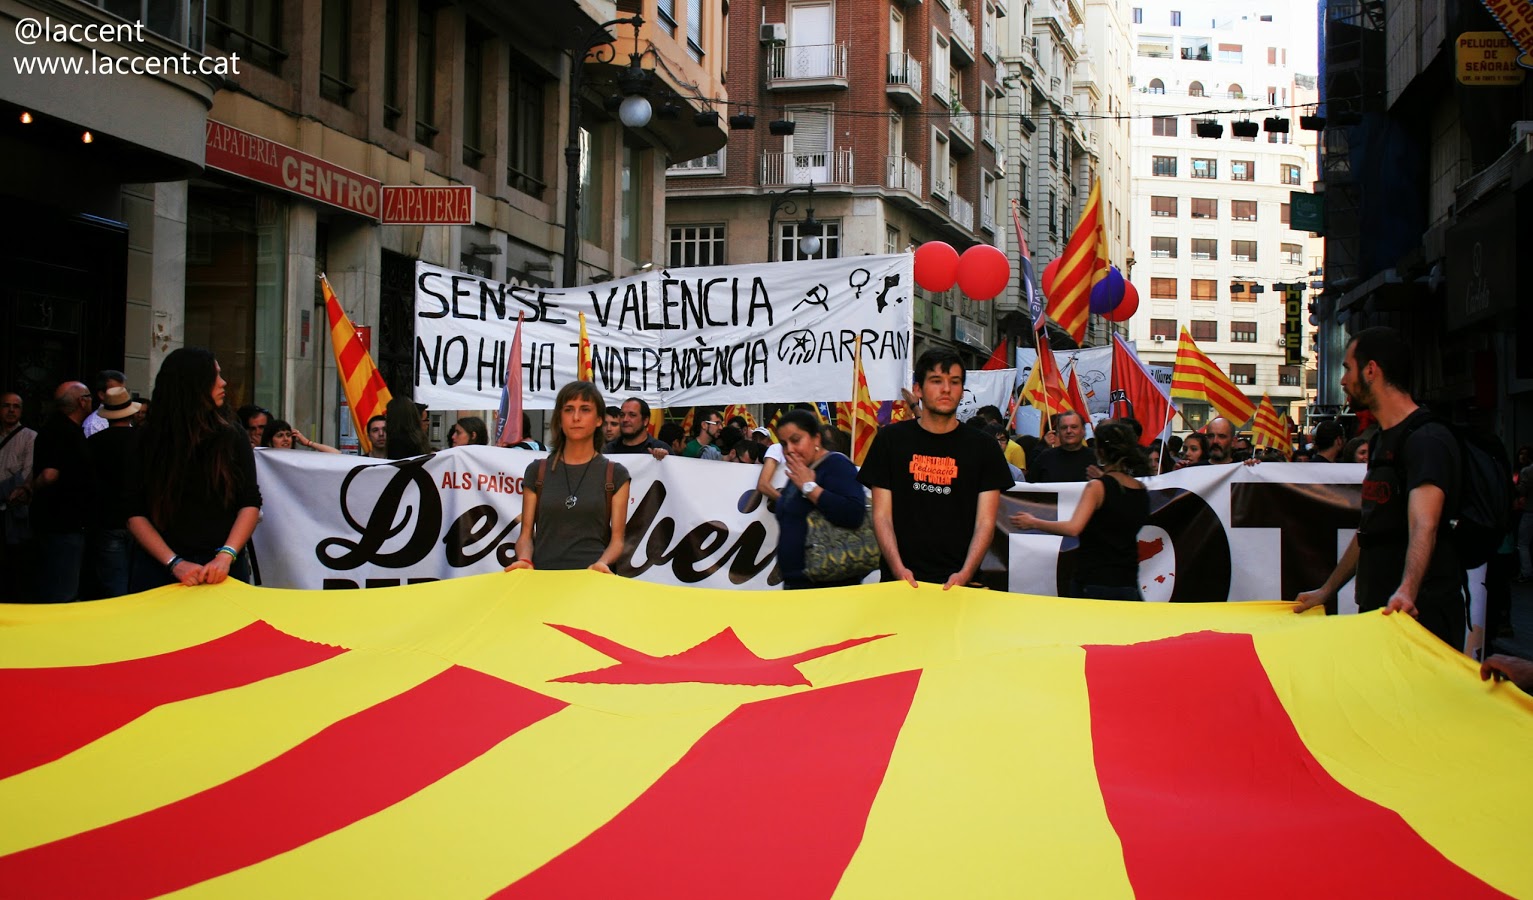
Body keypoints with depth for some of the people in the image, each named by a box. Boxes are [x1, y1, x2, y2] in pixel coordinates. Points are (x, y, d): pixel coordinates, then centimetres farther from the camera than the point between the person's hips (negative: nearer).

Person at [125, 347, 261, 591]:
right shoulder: (149, 443, 1)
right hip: (160, 569, 0)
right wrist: (174, 562, -15)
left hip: (223, 570, 1)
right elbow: (135, 514, -3)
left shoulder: (232, 438, 3)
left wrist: (226, 556, -16)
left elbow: (251, 503, -2)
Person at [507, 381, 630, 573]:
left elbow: (617, 539, 6)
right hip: (543, 574, 1)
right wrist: (524, 560, -9)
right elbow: (526, 534, 12)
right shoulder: (537, 471, 13)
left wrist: (602, 563, -14)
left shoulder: (615, 475, 10)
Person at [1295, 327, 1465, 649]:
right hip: (1378, 610, 9)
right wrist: (1326, 591, 23)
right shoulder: (1382, 441, 17)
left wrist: (1406, 591, -46)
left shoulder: (1427, 440, -15)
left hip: (1421, 614, -9)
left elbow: (1424, 525, -31)